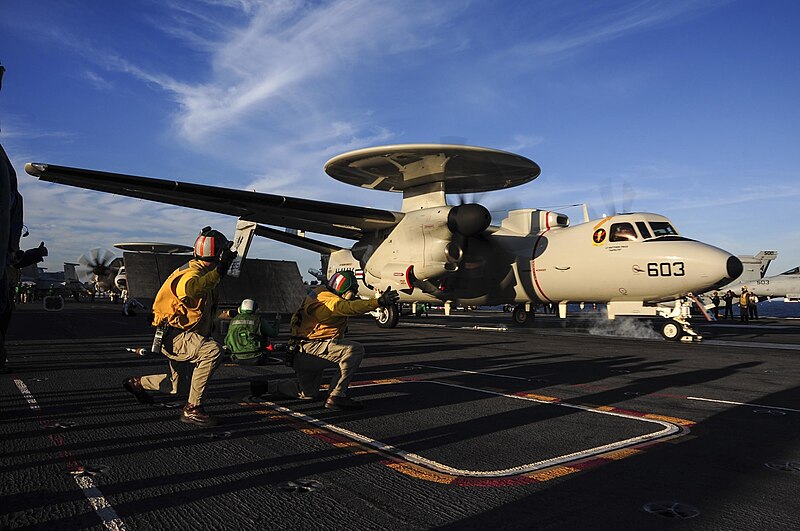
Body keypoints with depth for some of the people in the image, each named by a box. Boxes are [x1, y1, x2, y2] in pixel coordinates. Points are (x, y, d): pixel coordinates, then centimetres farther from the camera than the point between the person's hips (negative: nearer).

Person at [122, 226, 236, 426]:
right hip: (173, 336, -10)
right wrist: (218, 272, -49)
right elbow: (191, 289, -48)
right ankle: (192, 408, -28)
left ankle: (137, 383, 46)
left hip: (184, 337, 10)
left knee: (177, 387, 22)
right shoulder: (191, 273, -21)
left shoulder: (204, 272, 10)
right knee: (213, 351, -34)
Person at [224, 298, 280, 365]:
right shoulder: (259, 320, -7)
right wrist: (277, 320, 20)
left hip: (237, 360, 4)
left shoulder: (233, 320, 5)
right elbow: (273, 333, 3)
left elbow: (227, 340, 18)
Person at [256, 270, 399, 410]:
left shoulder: (321, 292, 11)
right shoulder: (330, 301, -21)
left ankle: (266, 386, 37)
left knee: (308, 394, 31)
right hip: (308, 350, -11)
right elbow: (349, 307, -40)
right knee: (355, 350, -27)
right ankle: (335, 396, -23)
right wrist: (379, 302, -50)